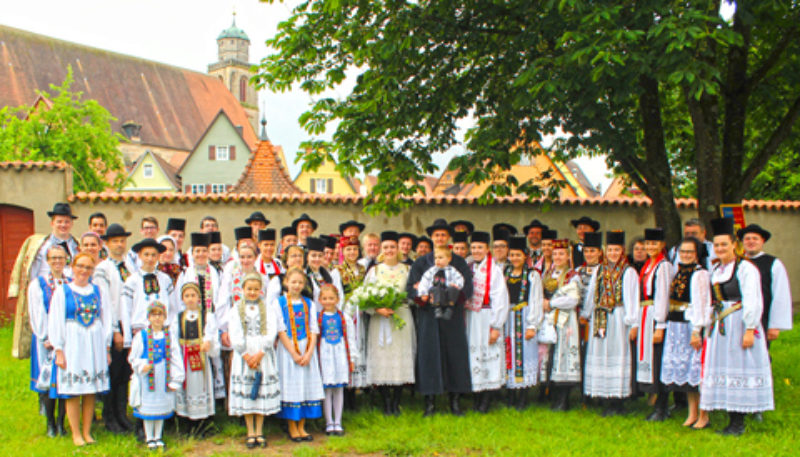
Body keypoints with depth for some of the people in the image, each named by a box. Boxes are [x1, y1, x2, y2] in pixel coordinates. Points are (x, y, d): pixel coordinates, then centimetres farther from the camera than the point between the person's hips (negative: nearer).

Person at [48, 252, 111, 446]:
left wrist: (107, 348, 6)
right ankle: (76, 434, 7)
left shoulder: (99, 292, 9)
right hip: (72, 345, -2)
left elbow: (106, 321, 11)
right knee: (73, 391, -2)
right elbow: (55, 323, 0)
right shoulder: (62, 292, 1)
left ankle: (87, 432, 13)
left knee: (90, 391, 4)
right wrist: (59, 350, -6)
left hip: (94, 346, 3)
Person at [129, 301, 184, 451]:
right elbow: (133, 358, 2)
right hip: (147, 377, -2)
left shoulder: (170, 336, 2)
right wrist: (142, 366, -18)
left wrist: (175, 380, -1)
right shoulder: (141, 336, -3)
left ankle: (158, 437, 22)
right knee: (148, 408, 4)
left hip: (163, 378, 2)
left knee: (162, 408, 10)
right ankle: (149, 438, 16)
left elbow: (176, 359, 3)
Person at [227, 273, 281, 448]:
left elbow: (271, 332, -4)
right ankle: (250, 433, 10)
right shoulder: (237, 309, 6)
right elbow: (235, 335, -2)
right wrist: (246, 356, -11)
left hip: (264, 354, 0)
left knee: (263, 393, 1)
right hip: (244, 354, 0)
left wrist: (260, 354, -14)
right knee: (245, 393, 1)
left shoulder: (268, 309, 6)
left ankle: (259, 432, 10)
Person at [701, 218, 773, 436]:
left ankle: (739, 424, 2)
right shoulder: (715, 271, 14)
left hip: (738, 326, -7)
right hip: (720, 328, 8)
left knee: (739, 371, -3)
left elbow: (752, 302, -14)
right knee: (723, 371, 7)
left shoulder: (745, 268, -9)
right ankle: (732, 421, 14)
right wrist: (710, 327, 13)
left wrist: (749, 330, -19)